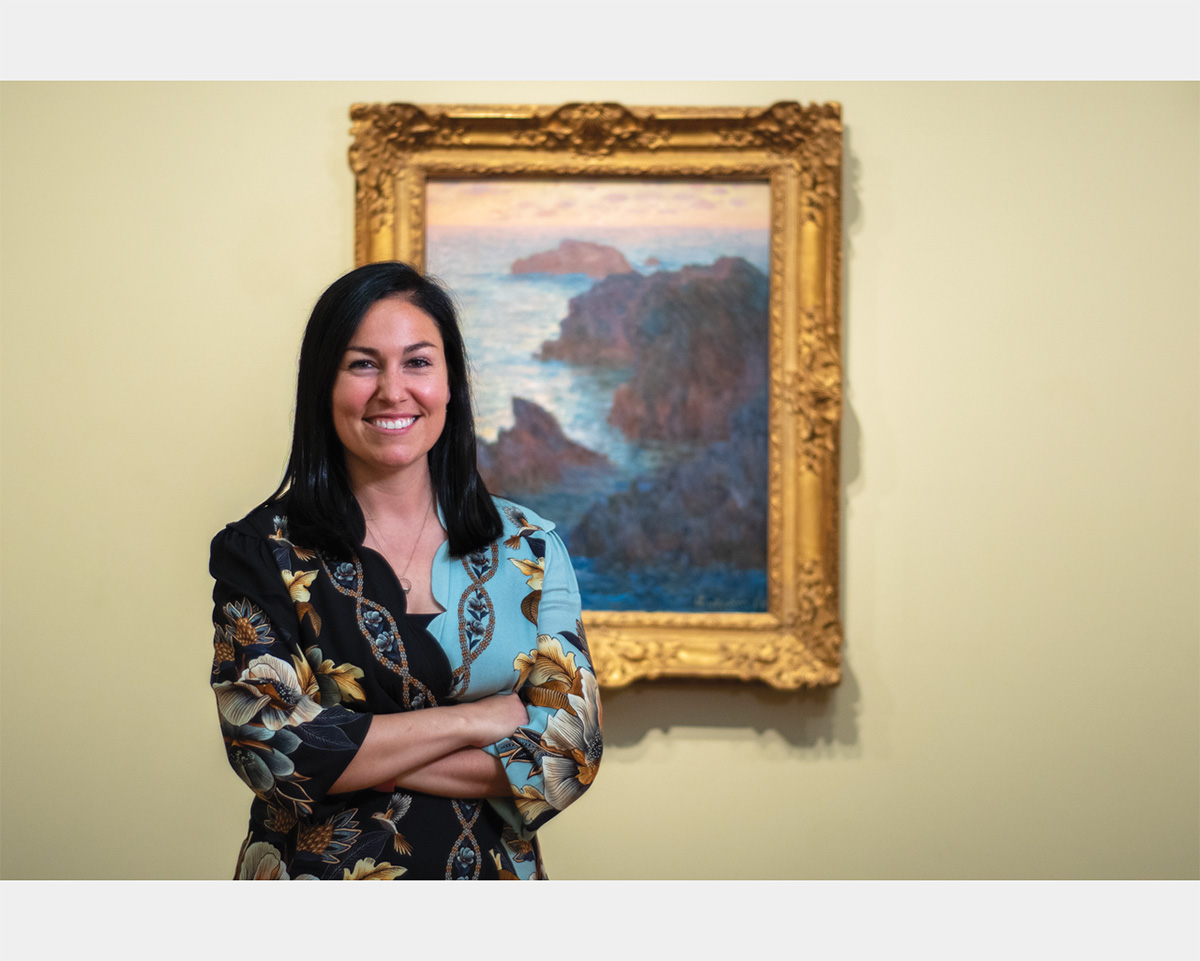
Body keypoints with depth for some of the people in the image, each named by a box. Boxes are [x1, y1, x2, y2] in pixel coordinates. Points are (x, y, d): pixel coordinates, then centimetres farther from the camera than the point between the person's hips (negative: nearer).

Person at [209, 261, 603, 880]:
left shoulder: (529, 546, -4)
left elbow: (570, 750, -12)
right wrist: (475, 719, -18)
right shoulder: (264, 551, -9)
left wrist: (347, 756, -18)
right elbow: (269, 748, -19)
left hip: (489, 885, 2)